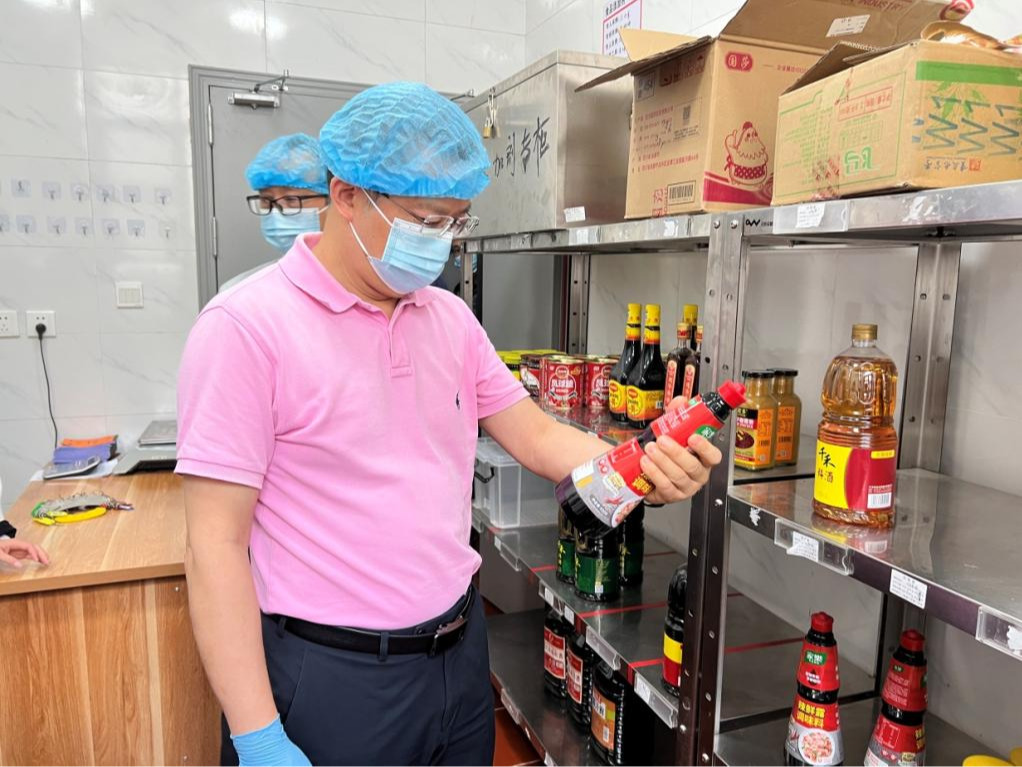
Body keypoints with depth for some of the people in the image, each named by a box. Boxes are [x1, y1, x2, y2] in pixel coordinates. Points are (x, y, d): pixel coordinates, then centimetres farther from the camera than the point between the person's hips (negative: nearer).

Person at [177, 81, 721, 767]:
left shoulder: (450, 318, 4)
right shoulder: (247, 327, -16)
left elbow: (537, 435, 6)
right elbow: (217, 546, -16)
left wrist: (644, 469, -13)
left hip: (461, 652, 6)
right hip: (333, 676, -5)